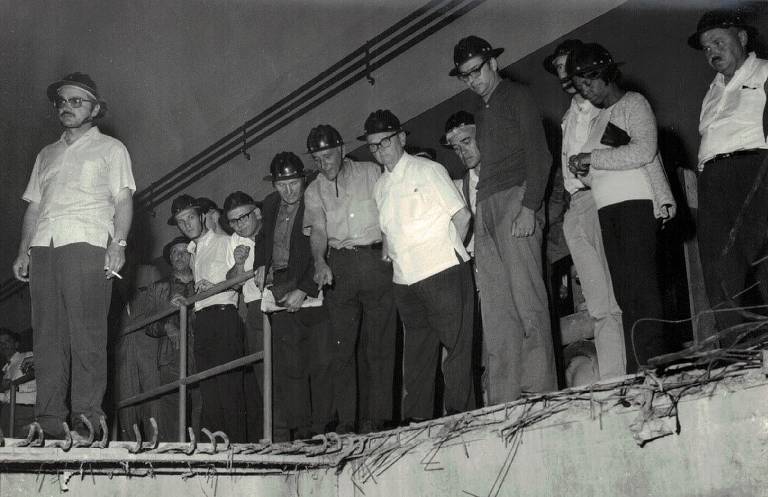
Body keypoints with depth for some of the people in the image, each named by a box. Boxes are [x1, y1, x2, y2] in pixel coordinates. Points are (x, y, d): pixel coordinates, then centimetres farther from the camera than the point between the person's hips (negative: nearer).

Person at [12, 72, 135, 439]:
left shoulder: (110, 149, 13)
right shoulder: (47, 155, 27)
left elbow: (123, 200, 2)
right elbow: (33, 206, 24)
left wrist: (117, 244, -12)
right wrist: (23, 252, 12)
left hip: (86, 244, -5)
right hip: (43, 246, 5)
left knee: (87, 335, -10)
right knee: (48, 336, 0)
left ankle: (87, 419, -10)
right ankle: (49, 422, 0)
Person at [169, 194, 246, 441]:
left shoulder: (224, 242, 4)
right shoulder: (193, 252, 26)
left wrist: (215, 286, -16)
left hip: (223, 315, -8)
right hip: (202, 321, 8)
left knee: (228, 383, -14)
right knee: (207, 387, 3)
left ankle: (237, 443, -15)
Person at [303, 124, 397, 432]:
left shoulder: (371, 173, 10)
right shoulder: (314, 191, 12)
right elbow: (318, 231, -1)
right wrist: (320, 263, -20)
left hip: (376, 260, -1)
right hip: (338, 267, 1)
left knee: (378, 343, -3)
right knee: (341, 344, -4)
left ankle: (375, 417, 1)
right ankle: (345, 421, -1)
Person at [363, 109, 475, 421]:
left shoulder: (427, 170, -1)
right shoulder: (380, 187, 16)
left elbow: (462, 215, -2)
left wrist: (448, 253, 0)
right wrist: (388, 254, 10)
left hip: (443, 271, -6)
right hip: (405, 279, 6)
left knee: (456, 345, -4)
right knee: (416, 352, 9)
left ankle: (459, 415, 1)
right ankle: (417, 421, 14)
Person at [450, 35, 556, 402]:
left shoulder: (517, 97, 6)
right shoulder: (480, 110, 25)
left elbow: (538, 156, -4)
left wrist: (529, 207, -16)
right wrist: (474, 218, 7)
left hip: (516, 198, -6)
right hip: (485, 207, 6)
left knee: (526, 299, -12)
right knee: (495, 308, -1)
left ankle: (540, 390, -10)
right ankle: (502, 403, -3)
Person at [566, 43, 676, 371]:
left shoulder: (633, 103, 4)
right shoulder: (597, 120, 25)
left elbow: (643, 150, -13)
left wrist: (592, 158, -8)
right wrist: (583, 171, 3)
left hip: (638, 204, -7)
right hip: (607, 211, 7)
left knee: (641, 290, -15)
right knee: (624, 294, -1)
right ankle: (637, 373, -2)